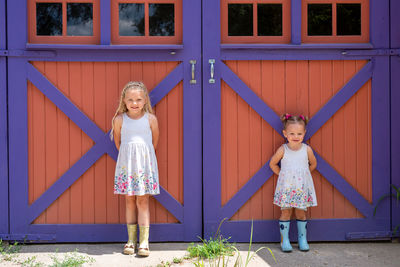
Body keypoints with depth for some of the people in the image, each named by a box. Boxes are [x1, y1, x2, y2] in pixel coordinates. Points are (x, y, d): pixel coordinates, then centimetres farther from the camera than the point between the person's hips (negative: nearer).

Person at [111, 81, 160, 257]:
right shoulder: (119, 120, -2)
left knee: (142, 200, 0)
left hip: (145, 163, -1)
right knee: (129, 200, 6)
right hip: (126, 163, 1)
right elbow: (118, 142, 10)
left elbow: (154, 142, 9)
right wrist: (129, 156, 12)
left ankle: (144, 241, 3)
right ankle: (131, 239, 13)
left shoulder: (150, 119, -2)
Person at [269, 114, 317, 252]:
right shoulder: (283, 150, -9)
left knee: (301, 213, 8)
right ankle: (284, 240, 9)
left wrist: (303, 174, 10)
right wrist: (282, 175, 4)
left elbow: (313, 164, 13)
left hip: (302, 187, 1)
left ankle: (302, 239, 18)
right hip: (286, 187, -1)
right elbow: (273, 164, 5)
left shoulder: (307, 150, -5)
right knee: (286, 212, 2)